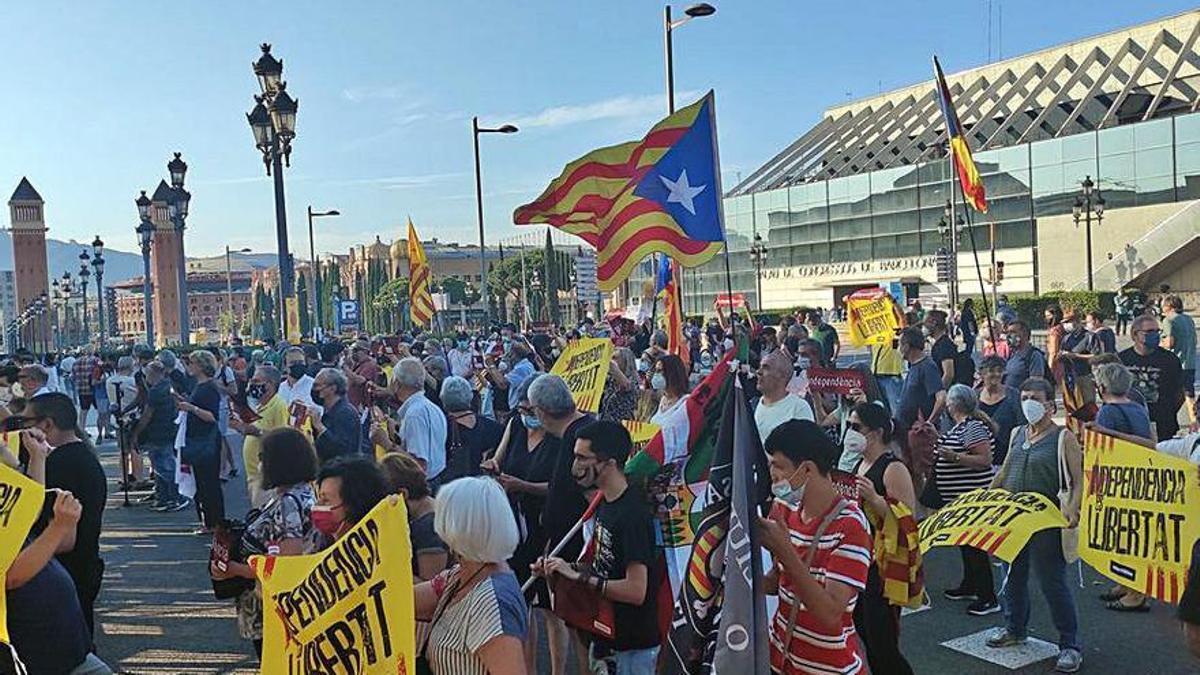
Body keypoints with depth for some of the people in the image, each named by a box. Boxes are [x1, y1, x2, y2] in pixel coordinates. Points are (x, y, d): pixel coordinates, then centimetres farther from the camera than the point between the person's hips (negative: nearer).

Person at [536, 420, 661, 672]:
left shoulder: (633, 514, -24)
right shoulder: (605, 503, 5)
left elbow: (636, 590, -27)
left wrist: (578, 576, -24)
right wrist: (564, 567, -1)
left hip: (633, 646, -9)